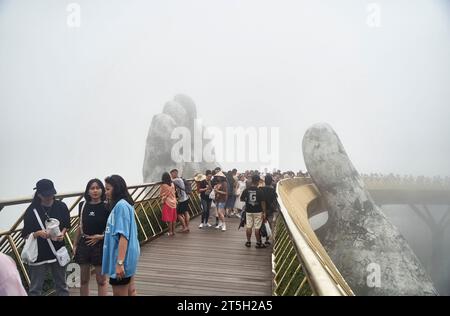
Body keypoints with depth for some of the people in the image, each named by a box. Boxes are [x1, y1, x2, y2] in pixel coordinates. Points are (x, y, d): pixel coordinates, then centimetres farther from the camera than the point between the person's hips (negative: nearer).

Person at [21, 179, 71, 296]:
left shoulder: (61, 206, -4)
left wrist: (62, 233, -11)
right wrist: (38, 233, -23)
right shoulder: (31, 210, -9)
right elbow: (26, 235, -4)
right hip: (38, 254, -2)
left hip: (58, 251, 2)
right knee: (35, 289, 7)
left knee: (61, 286, 15)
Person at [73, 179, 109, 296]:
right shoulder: (83, 205, 2)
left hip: (100, 245, -4)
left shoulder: (106, 207, -10)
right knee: (84, 279, 16)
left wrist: (101, 236, -19)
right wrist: (75, 245, 11)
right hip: (84, 244, 4)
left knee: (101, 280, 7)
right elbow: (80, 227, 10)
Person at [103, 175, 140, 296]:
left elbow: (124, 236, -24)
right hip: (127, 257, 9)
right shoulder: (120, 205, 11)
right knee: (130, 291, 18)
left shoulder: (121, 205, -19)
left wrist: (120, 262, -25)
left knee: (119, 294, 4)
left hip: (122, 258, -9)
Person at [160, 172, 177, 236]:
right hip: (173, 202, 6)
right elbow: (173, 193, 8)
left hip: (167, 203, -6)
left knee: (168, 218, 2)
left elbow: (161, 195, -9)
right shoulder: (172, 184, 1)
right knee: (173, 217, 12)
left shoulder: (164, 186, -16)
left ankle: (170, 232, 8)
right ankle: (173, 231, 20)